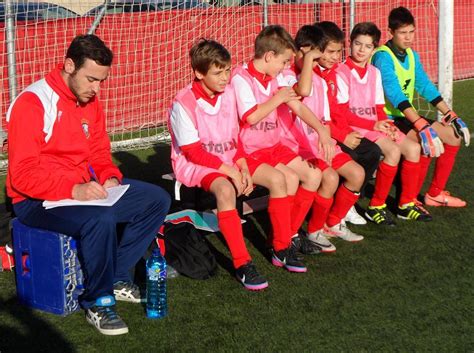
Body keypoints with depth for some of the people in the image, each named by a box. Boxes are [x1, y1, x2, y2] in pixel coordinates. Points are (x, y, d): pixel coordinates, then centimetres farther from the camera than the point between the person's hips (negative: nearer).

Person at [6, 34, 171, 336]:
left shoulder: (90, 100, 6)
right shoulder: (33, 103, -18)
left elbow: (100, 153, 14)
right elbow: (22, 175, -22)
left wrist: (111, 177, -8)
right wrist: (73, 190, -31)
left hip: (86, 189, 8)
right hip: (37, 201, -8)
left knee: (157, 200, -1)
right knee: (101, 219, -36)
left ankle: (117, 277, 4)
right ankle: (98, 302, -15)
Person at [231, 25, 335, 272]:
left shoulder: (276, 78, 10)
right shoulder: (241, 78, -14)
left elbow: (297, 106, 7)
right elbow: (251, 117, -24)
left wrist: (322, 130, -5)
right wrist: (277, 99, -13)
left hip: (274, 145, 9)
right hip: (250, 150, -8)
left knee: (313, 175, -3)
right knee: (289, 177, -27)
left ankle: (291, 232, 5)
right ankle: (281, 248, -19)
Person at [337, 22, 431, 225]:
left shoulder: (375, 73, 12)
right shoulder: (342, 73, -9)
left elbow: (379, 109, 12)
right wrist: (374, 125, -21)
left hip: (375, 125, 7)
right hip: (354, 127, -7)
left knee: (413, 148, -7)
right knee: (393, 151, -26)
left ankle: (406, 204, 2)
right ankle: (376, 206, -16)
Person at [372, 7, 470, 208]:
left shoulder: (412, 55, 8)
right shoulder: (383, 57, -19)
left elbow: (425, 86, 12)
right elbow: (394, 94, -31)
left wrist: (450, 114, 3)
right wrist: (421, 125, -39)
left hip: (405, 117, 9)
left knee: (453, 136, 4)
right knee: (426, 142, -30)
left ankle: (435, 194, 13)